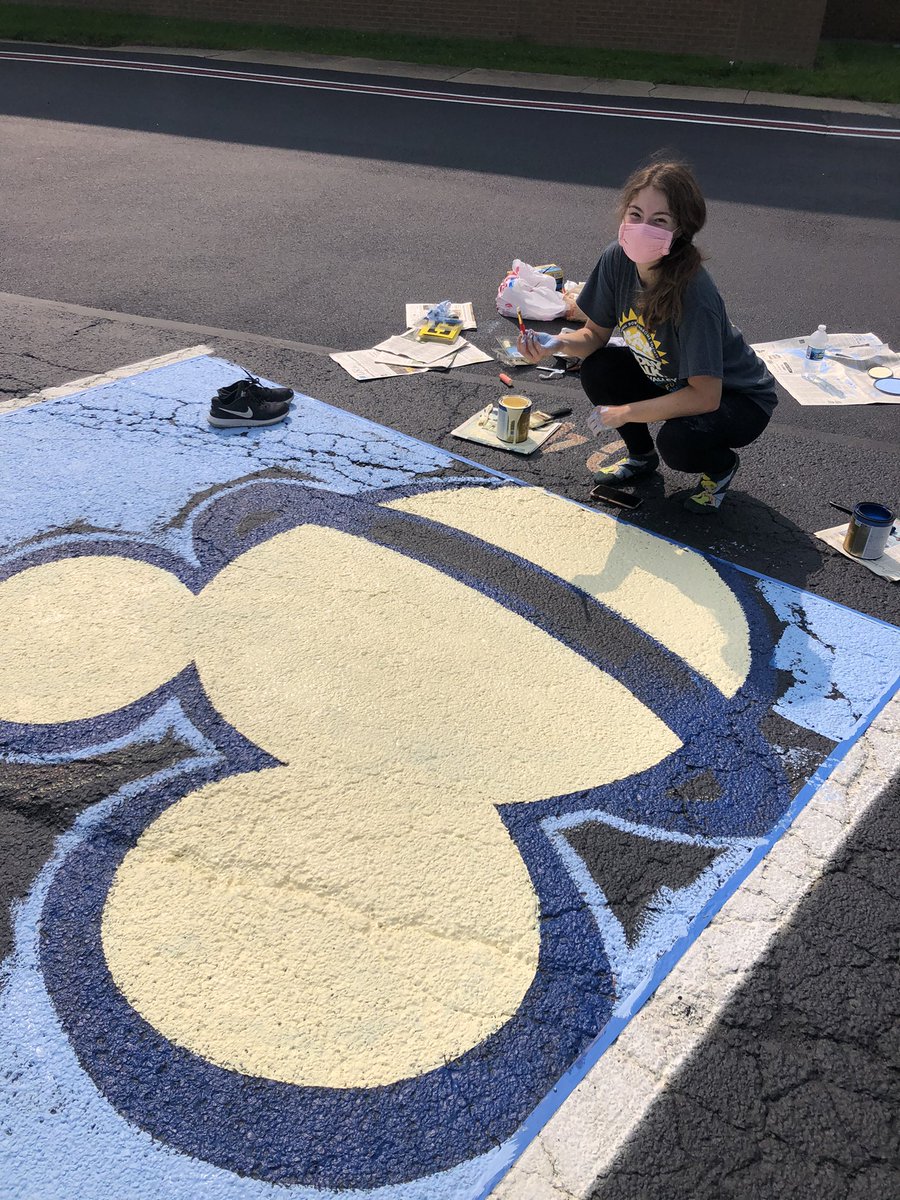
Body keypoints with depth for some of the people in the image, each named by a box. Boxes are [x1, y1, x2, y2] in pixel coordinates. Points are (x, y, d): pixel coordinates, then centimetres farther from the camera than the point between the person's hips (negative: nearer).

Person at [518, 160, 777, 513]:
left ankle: (722, 465, 5)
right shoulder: (616, 259, -17)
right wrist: (558, 344, -25)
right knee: (597, 368, -16)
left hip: (736, 398, -6)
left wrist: (624, 412, -29)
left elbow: (705, 397, -35)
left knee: (677, 440, -34)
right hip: (669, 381, 6)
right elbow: (595, 335, -4)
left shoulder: (693, 292, -35)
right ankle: (642, 456, 11)